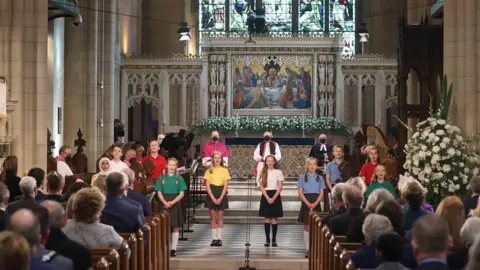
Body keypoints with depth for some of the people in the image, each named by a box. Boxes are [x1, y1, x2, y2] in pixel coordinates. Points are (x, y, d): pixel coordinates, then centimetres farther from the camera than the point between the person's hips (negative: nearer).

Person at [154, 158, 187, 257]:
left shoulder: (179, 178, 2)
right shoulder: (161, 178, 4)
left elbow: (181, 194, -1)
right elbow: (159, 193, 2)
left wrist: (172, 202, -15)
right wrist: (165, 202, -15)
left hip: (176, 204, 0)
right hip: (164, 204, 0)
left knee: (175, 227, 0)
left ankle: (173, 249, 4)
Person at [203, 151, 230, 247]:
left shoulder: (224, 170, 2)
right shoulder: (209, 171, 3)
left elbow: (225, 186, -2)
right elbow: (207, 186, -2)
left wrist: (220, 198, -13)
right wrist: (213, 198, -13)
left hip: (221, 194, 0)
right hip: (211, 194, 1)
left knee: (220, 217, 2)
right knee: (213, 217, 2)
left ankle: (219, 238, 4)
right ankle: (214, 238, 5)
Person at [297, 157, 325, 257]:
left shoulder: (320, 178, 7)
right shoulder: (302, 177, 5)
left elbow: (321, 194, 3)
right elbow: (300, 193, 0)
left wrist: (315, 204, -13)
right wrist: (308, 203, -14)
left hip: (316, 204, 1)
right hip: (306, 203, -1)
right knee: (307, 227, 1)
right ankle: (308, 250, 3)